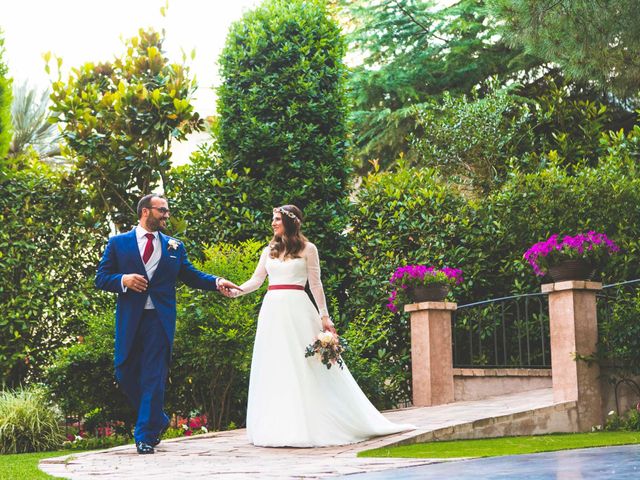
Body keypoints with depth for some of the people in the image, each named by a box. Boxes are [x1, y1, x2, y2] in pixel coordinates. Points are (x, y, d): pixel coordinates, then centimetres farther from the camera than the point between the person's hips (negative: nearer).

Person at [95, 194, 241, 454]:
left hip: (160, 319, 0)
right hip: (129, 318, 0)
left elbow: (190, 274, 16)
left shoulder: (174, 246, 14)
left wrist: (217, 282, 1)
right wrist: (123, 280, -15)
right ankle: (158, 419, 25)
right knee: (125, 374, 4)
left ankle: (145, 435, 0)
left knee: (154, 378, -5)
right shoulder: (118, 243, 7)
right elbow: (101, 278, 5)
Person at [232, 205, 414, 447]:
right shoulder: (268, 251, 15)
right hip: (272, 310, 4)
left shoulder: (307, 249, 4)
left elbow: (315, 284, 3)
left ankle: (313, 424, 0)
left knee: (304, 366, -5)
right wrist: (237, 290, -8)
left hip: (298, 310, -4)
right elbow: (256, 280, 10)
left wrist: (324, 316, -1)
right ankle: (278, 425, 6)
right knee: (274, 368, 3)